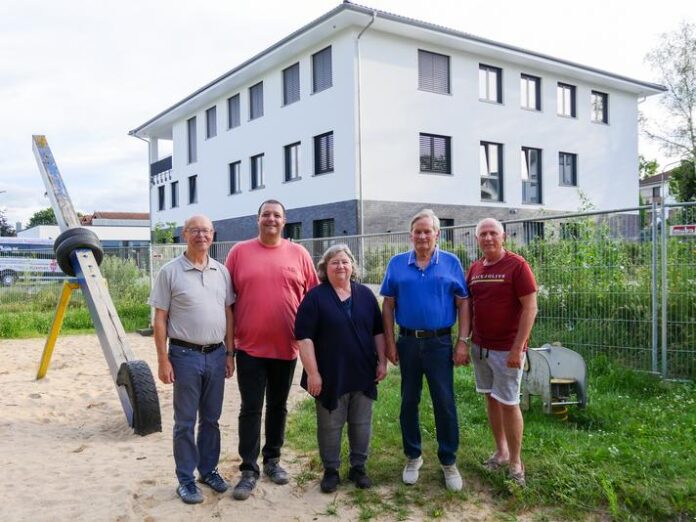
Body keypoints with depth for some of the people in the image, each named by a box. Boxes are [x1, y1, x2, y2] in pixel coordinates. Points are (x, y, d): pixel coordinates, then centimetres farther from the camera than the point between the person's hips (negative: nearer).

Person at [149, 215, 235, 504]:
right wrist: (163, 359, -10)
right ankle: (186, 479, 20)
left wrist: (230, 353, 8)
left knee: (211, 419, 15)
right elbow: (160, 319, -6)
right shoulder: (170, 271, -6)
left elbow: (228, 314, 10)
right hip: (185, 355, -4)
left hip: (216, 354, 4)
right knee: (185, 422, 7)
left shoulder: (222, 271, 6)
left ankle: (208, 470, 31)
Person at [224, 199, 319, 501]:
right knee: (250, 409, 3)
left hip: (286, 346, 2)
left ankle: (272, 459, 30)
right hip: (250, 346, -2)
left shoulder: (298, 254, 3)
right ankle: (248, 470, 13)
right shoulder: (239, 252, 0)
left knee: (278, 406, 15)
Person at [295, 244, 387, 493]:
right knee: (330, 425, 8)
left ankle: (358, 467, 28)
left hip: (363, 374, 4)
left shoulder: (365, 295, 7)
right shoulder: (315, 297, -6)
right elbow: (304, 336, -10)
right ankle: (330, 470, 24)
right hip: (330, 376, -3)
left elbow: (378, 331, 12)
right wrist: (312, 372, -15)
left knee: (361, 423, 12)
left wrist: (382, 361, 5)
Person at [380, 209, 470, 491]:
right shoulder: (397, 263, 3)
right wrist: (390, 343, 0)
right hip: (407, 342, 2)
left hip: (440, 343, -1)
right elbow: (388, 305, 4)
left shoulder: (451, 263, 0)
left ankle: (449, 462, 19)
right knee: (409, 402, 12)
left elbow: (463, 303, 0)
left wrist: (463, 341, -6)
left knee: (445, 403, 3)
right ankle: (413, 457, 28)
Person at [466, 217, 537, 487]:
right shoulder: (475, 269, 7)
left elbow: (530, 308, -14)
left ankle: (516, 464, 14)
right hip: (480, 346, 6)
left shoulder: (517, 265, -11)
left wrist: (517, 348, -18)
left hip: (507, 349, -6)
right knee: (490, 398, 14)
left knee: (508, 403, 0)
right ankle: (501, 451, 30)